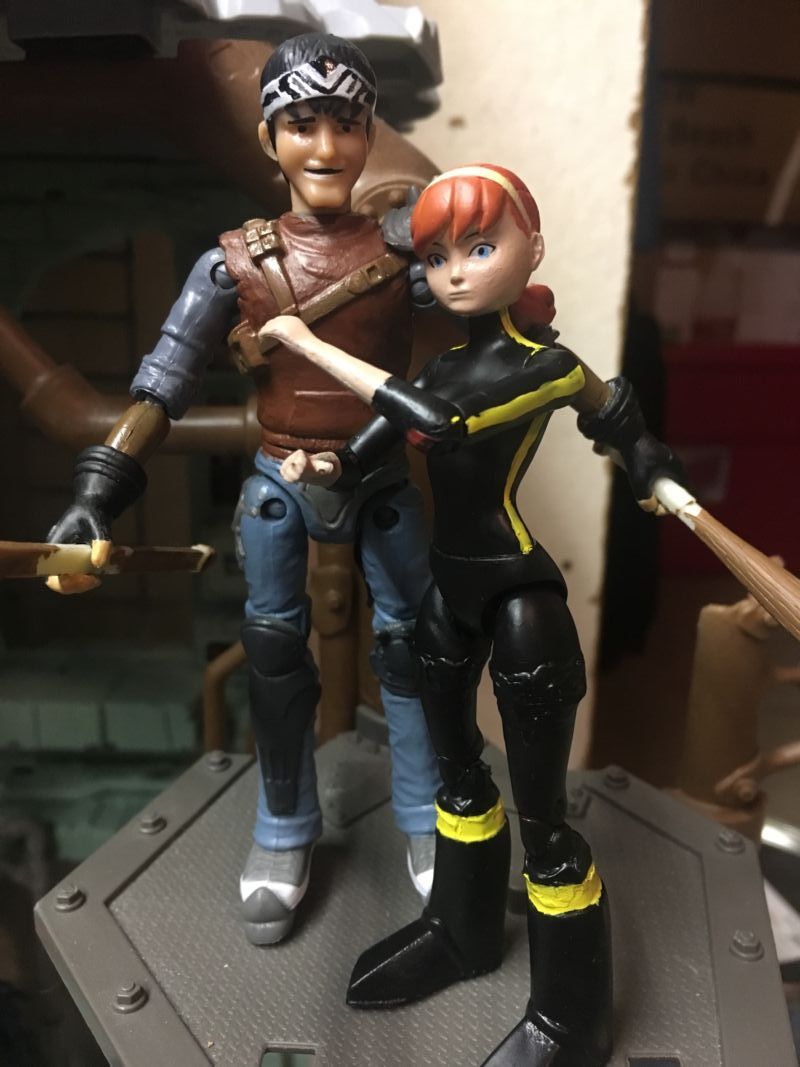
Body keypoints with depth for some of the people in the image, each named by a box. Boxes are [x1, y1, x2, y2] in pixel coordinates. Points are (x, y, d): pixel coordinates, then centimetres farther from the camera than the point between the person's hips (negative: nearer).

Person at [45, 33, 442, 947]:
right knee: (275, 651, 9)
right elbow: (164, 382, -10)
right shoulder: (237, 264, -7)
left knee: (408, 642, 9)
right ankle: (285, 830, 31)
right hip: (280, 484, 0)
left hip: (383, 479, 1)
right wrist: (98, 489, -19)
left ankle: (425, 822, 31)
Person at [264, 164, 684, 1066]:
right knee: (456, 766, 21)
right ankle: (463, 930, 45)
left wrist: (308, 342, -21)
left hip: (519, 596, -8)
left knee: (540, 814, 2)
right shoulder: (445, 365, 8)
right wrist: (320, 469, -15)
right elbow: (371, 451, 7)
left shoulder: (544, 361, -15)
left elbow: (433, 415, -29)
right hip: (450, 587, 8)